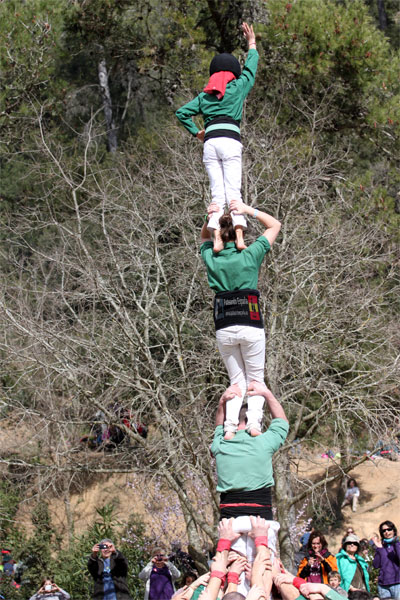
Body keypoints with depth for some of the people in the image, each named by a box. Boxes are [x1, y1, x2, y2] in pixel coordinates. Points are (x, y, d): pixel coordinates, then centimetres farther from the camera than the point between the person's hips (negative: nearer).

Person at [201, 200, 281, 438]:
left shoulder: (211, 257, 4)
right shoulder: (250, 254, -3)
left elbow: (205, 239, 29)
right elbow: (275, 225, 10)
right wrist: (249, 211, 3)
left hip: (224, 329, 2)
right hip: (250, 326, -2)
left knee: (237, 381, 12)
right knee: (255, 378, 8)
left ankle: (230, 426, -7)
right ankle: (254, 421, -15)